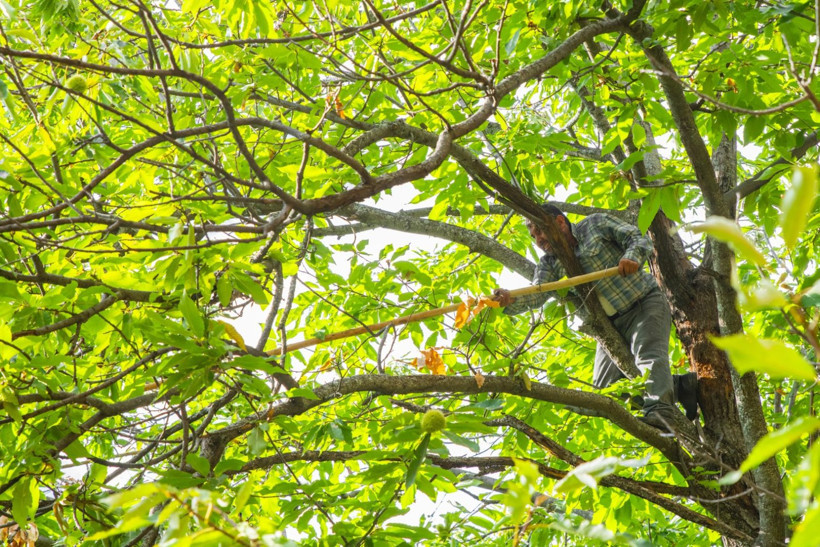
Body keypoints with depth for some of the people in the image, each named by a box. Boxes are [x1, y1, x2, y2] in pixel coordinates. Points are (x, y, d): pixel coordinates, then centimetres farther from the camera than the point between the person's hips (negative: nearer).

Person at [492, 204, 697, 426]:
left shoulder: (596, 224, 1)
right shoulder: (549, 264, 10)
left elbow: (640, 240, -5)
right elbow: (536, 294, -9)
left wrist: (632, 257, -29)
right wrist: (511, 301, -32)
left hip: (644, 304, -5)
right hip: (610, 326, 5)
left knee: (648, 356, -30)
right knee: (603, 389, -10)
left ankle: (658, 412, -45)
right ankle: (679, 387, -10)